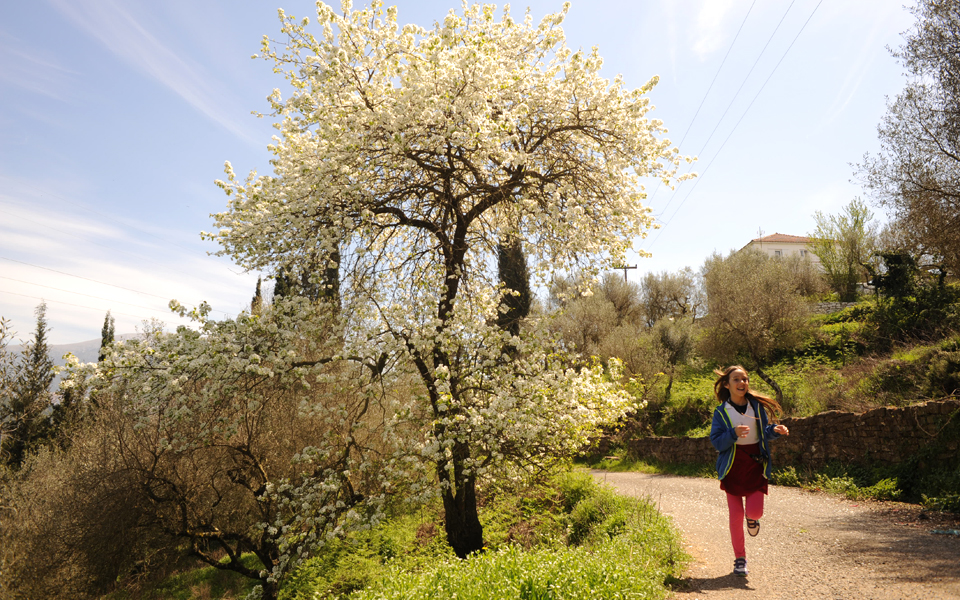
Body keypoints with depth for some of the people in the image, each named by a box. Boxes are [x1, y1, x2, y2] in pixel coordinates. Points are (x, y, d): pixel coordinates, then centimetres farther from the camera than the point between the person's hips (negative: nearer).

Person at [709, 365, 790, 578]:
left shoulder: (758, 406, 3)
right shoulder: (721, 412, -4)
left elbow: (764, 433, 13)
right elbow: (716, 442, -10)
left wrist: (775, 430, -8)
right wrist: (734, 434, -27)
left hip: (756, 464, 1)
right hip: (733, 466, -1)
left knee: (755, 511, -11)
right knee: (736, 515, 1)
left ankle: (752, 517, 29)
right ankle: (740, 558, 19)